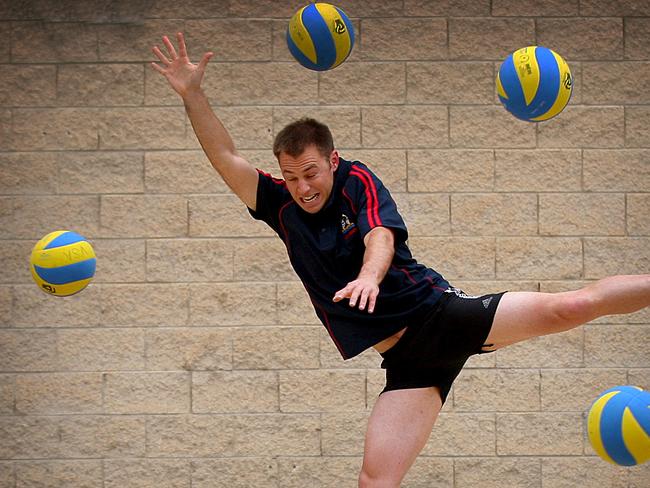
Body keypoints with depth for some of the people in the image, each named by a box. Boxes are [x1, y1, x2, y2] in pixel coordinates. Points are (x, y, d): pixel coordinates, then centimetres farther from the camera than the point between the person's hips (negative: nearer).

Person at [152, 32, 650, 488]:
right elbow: (227, 158, 1)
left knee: (568, 306, -20)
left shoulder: (357, 181, -4)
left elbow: (381, 237, -22)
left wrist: (369, 276, -45)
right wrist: (192, 94, -10)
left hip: (440, 312, -3)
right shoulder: (282, 206, 9)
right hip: (407, 358, 3)